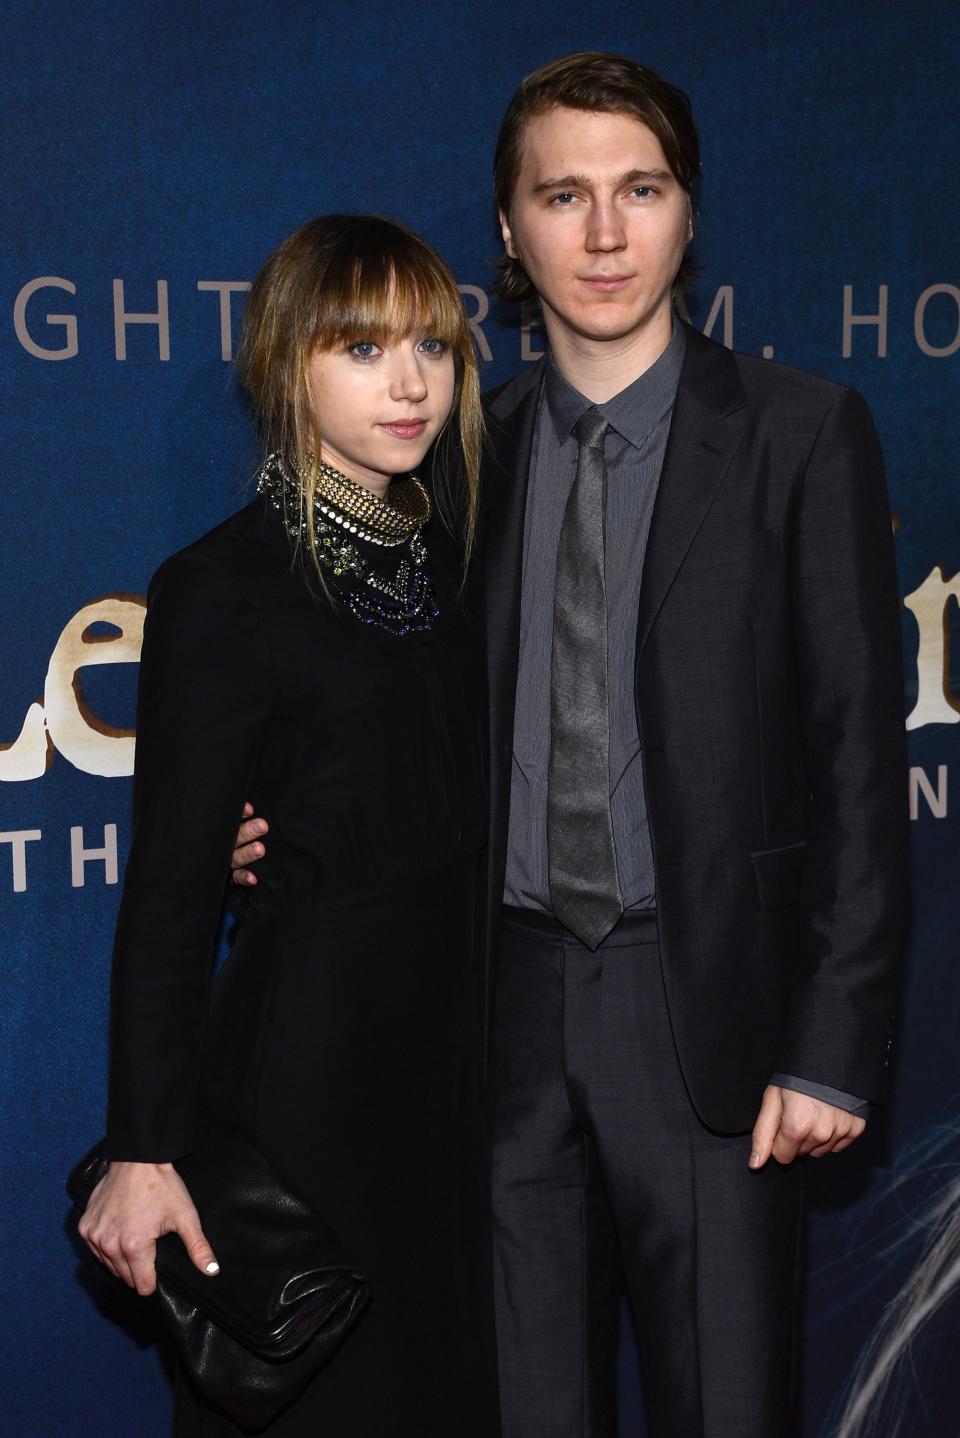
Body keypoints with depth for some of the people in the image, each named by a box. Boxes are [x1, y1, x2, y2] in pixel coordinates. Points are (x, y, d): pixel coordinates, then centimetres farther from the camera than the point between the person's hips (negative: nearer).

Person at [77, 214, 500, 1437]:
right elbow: (168, 888, -13)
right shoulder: (222, 588, -12)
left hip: (454, 1034, 7)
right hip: (305, 1051, -6)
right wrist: (144, 1149, -14)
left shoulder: (453, 551, 8)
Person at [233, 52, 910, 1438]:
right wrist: (294, 825, -5)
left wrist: (836, 1046, -9)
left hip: (707, 1007, -3)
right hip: (509, 1000, 3)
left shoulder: (804, 431, -2)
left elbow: (859, 747, -5)